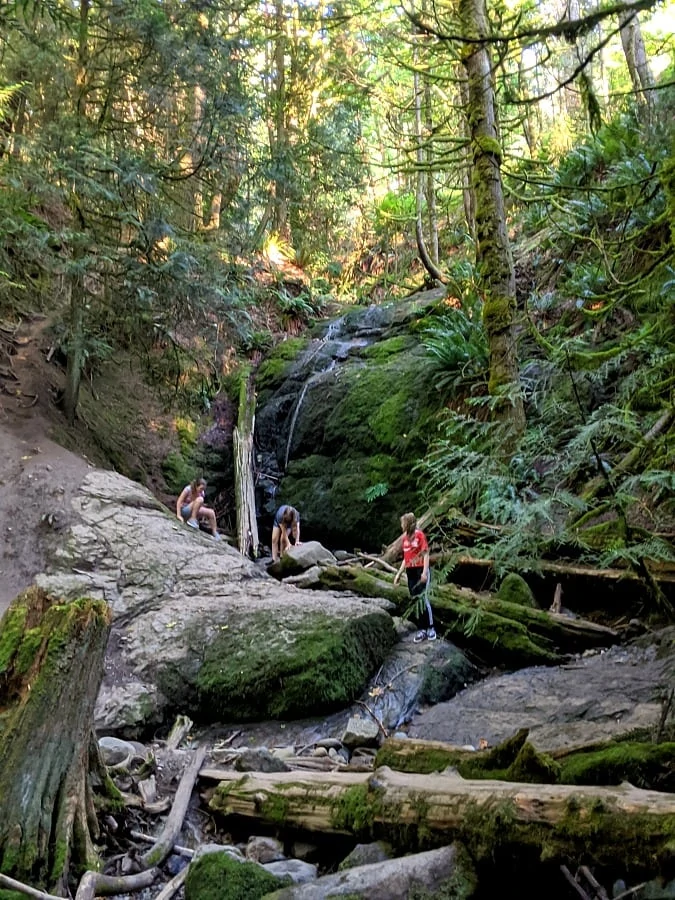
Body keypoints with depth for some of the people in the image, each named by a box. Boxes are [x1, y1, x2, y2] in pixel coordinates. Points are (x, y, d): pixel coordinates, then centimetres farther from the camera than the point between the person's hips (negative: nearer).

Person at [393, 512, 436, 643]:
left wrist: (425, 572, -18)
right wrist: (399, 573, 15)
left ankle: (431, 628, 2)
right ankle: (421, 630, 9)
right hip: (410, 572, 6)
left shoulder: (420, 535, -7)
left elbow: (426, 554, -9)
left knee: (424, 599, -7)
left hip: (420, 571, -6)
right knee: (415, 600, 5)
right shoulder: (405, 537, 12)